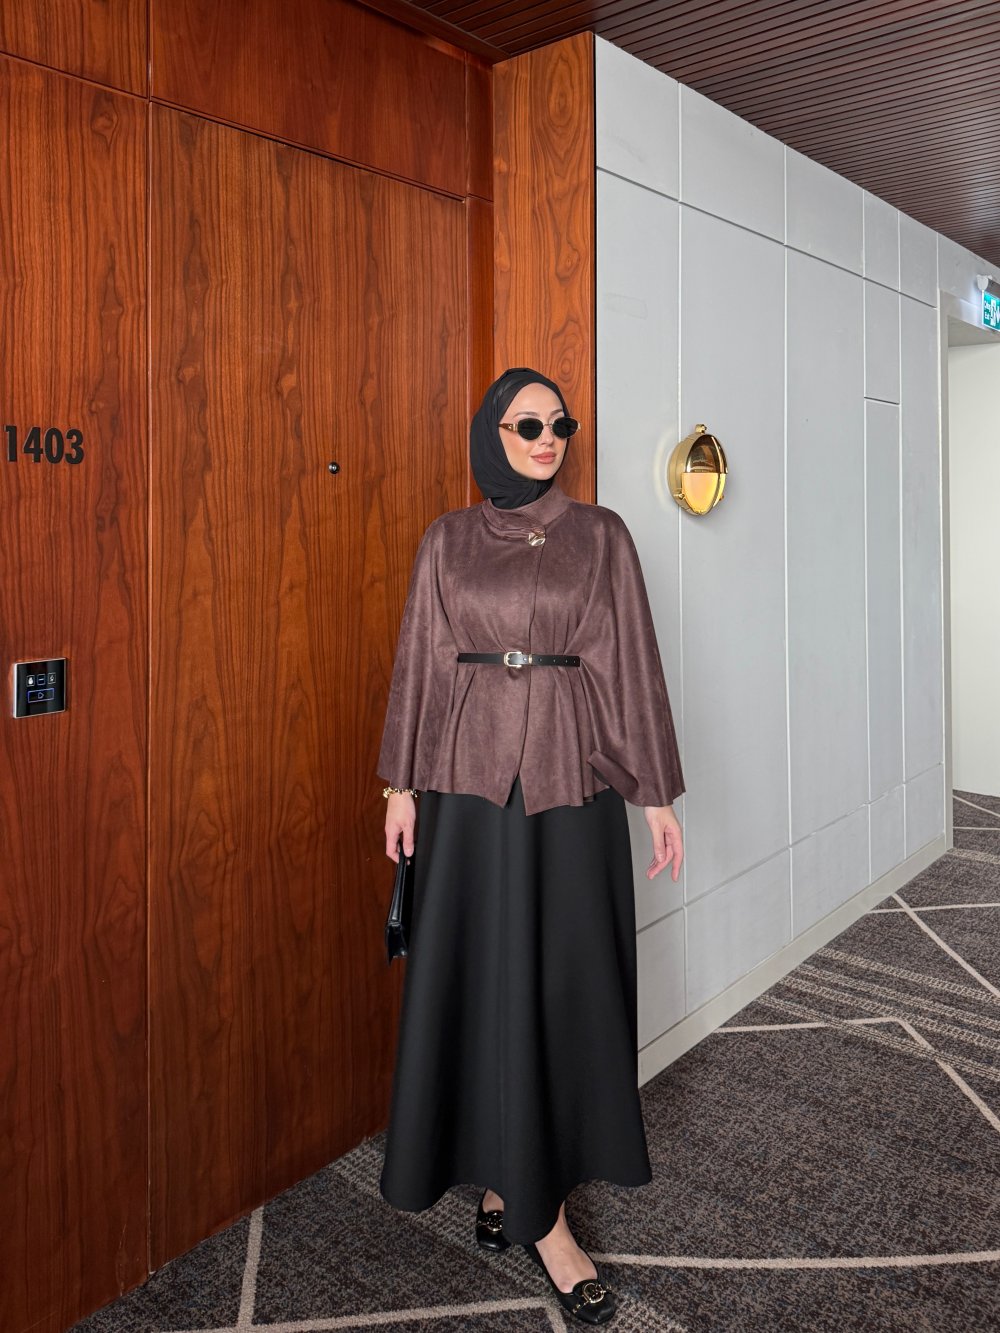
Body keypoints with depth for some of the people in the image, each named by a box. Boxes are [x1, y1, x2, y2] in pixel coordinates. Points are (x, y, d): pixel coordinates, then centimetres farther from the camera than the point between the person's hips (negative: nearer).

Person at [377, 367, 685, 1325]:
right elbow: (419, 661, 6)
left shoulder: (601, 536, 5)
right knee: (487, 976, 1)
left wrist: (657, 793, 1)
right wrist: (401, 785, 3)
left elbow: (631, 662, 3)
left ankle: (505, 1177, 25)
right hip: (471, 776, 0)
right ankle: (540, 1214, 15)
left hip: (571, 776, 0)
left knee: (564, 974, 5)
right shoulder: (447, 540, 6)